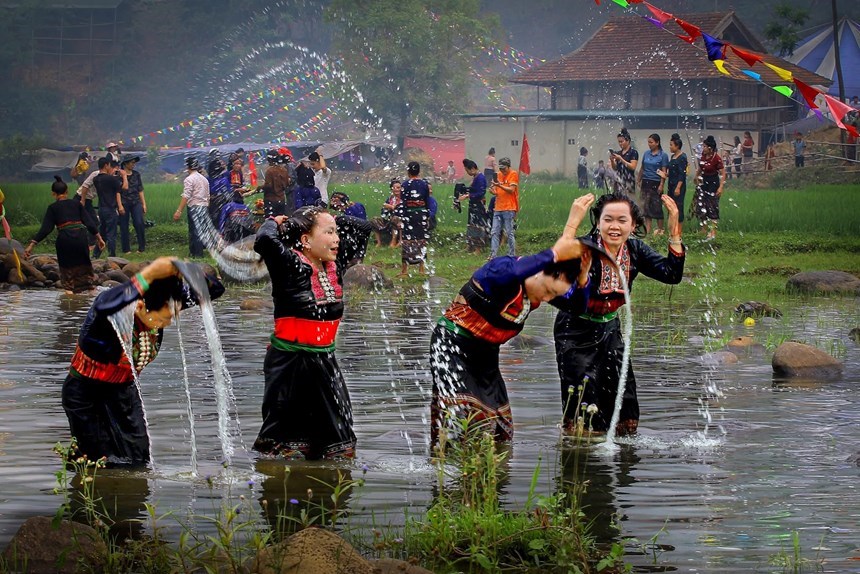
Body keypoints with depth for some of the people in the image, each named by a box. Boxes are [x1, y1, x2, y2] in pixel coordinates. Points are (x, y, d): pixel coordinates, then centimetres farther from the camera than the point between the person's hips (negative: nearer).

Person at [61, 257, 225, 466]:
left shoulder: (163, 306, -15)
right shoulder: (117, 310, -32)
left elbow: (215, 289, -9)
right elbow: (104, 306, -60)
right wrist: (148, 275, -55)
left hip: (125, 391, 6)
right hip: (87, 393, -6)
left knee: (139, 461, 4)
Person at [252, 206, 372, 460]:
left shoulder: (335, 264, 6)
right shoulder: (290, 265, -14)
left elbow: (362, 228, 21)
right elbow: (264, 241, -34)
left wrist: (331, 219, 12)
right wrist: (274, 222, -13)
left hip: (324, 360, 7)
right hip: (289, 362, -7)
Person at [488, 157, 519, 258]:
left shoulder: (513, 174, -2)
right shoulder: (498, 175, 16)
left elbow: (511, 190, -11)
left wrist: (500, 186, -22)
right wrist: (492, 190, -5)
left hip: (509, 209, -6)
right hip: (498, 208, 6)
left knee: (509, 233, -5)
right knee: (494, 233, 1)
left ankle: (512, 256, -1)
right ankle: (493, 256, 0)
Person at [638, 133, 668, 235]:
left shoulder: (663, 155, -5)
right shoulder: (646, 154, 9)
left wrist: (661, 185, -14)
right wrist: (639, 181, 13)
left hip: (656, 183, -5)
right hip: (646, 182, 5)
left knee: (657, 206, 0)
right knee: (646, 206, 3)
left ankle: (660, 229, 10)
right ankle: (647, 230, 6)